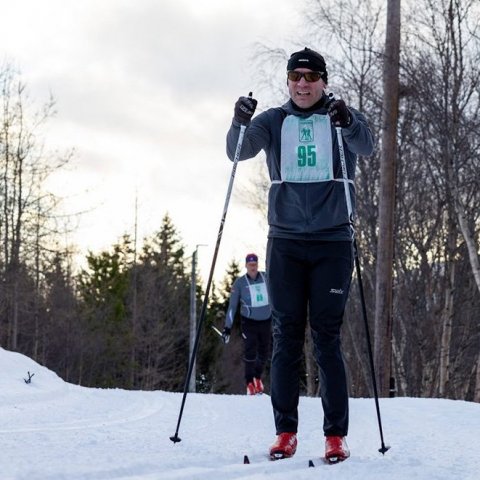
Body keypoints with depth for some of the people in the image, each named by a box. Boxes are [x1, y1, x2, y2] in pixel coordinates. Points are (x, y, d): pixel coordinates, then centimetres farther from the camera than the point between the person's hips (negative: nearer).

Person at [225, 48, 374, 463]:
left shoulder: (344, 119, 4)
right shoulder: (274, 122, 8)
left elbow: (366, 146, -16)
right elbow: (239, 150, -8)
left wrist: (348, 122, -38)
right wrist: (240, 123, -29)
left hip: (332, 242, -1)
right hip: (285, 243, 2)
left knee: (327, 338, -3)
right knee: (286, 338, 1)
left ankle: (336, 435, -1)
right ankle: (285, 431, 5)